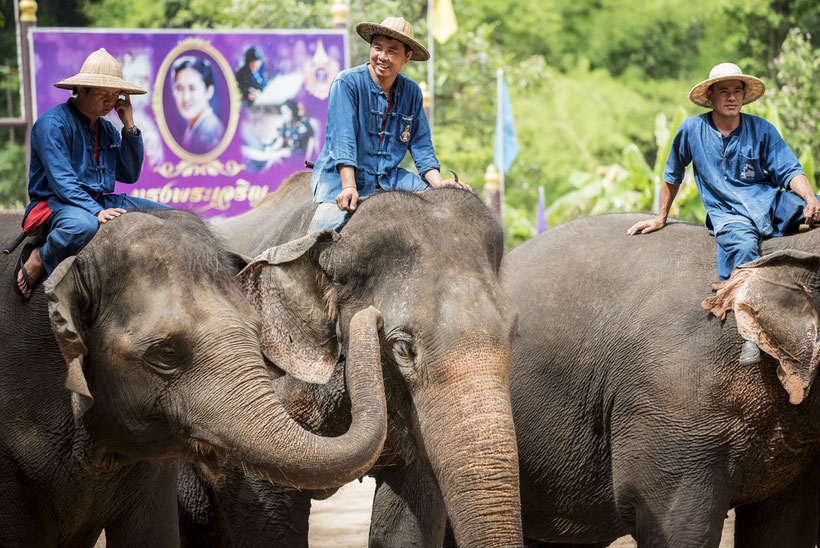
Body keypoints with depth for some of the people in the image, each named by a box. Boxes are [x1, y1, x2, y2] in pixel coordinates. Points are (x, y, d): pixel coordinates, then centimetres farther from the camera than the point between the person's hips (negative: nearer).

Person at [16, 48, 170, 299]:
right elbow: (61, 180, -19)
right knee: (83, 225, -43)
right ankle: (39, 260, -18)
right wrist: (96, 212, -31)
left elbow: (129, 175, 13)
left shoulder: (107, 129, 16)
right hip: (55, 204, -8)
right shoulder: (53, 123, -10)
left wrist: (129, 127, 3)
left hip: (101, 202, 8)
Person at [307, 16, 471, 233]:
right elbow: (341, 138, -17)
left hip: (389, 178, 5)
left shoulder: (412, 93, 8)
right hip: (340, 176, -5)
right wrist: (349, 187, -29)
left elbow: (421, 146, 9)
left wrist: (439, 183, -9)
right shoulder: (347, 83, -8)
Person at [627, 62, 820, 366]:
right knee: (743, 245, -38)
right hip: (727, 213, -3)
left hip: (770, 202, 3)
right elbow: (672, 176, 20)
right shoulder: (692, 130, 5)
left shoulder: (761, 130, 7)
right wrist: (660, 218, 26)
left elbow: (790, 171, 2)